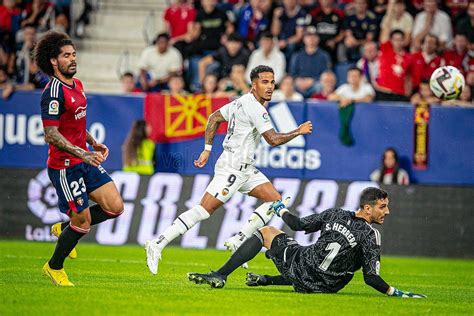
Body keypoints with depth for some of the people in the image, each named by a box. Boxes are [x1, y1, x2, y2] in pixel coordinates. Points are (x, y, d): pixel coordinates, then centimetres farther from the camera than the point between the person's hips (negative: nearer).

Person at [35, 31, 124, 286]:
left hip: (85, 162, 9)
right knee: (83, 221, -4)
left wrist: (93, 143, 15)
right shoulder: (54, 91, -18)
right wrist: (82, 154, -28)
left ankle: (64, 229, 22)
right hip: (64, 167, -9)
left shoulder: (77, 84, 11)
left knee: (115, 207, 2)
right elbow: (51, 134, -22)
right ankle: (54, 267, 18)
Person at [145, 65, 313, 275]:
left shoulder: (242, 101, 13)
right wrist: (299, 131, -5)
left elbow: (214, 118, 19)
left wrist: (207, 150, 19)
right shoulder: (255, 108, -17)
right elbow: (273, 140, -19)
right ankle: (157, 245, -13)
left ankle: (237, 241, 4)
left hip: (245, 168, 10)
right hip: (232, 168, -10)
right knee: (204, 210, -13)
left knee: (275, 200, 5)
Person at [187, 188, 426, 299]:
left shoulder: (335, 214, -4)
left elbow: (298, 225, 4)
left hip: (299, 262, 0)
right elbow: (371, 278, -17)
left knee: (265, 232, 22)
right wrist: (395, 292, -8)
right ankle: (265, 281, 30)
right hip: (322, 287, 0)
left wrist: (280, 209, 22)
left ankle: (220, 275, 11)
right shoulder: (371, 237, -12)